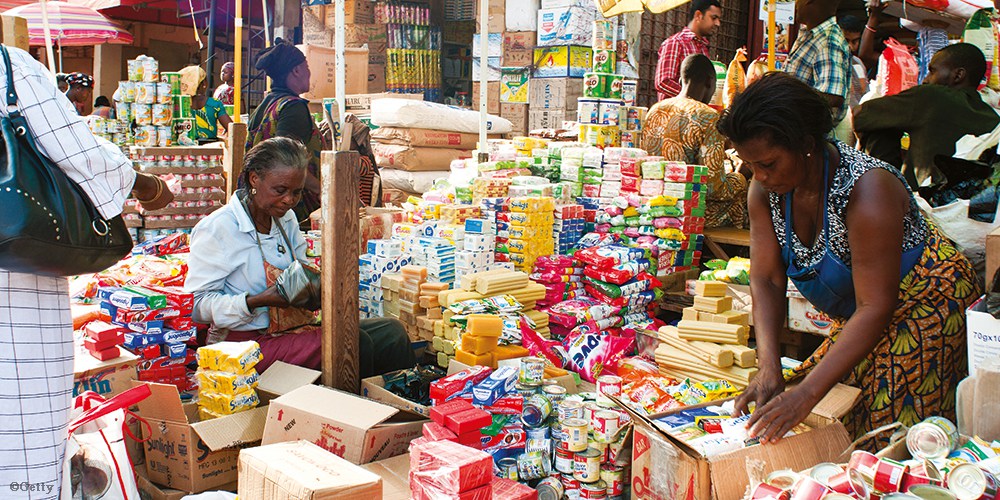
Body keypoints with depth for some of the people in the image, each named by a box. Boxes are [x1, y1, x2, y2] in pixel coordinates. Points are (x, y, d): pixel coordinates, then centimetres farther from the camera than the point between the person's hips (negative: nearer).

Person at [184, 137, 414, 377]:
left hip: (295, 326, 7)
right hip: (249, 340, -7)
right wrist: (257, 301, -24)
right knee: (353, 345, -28)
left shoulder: (286, 219, 13)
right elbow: (197, 303, -12)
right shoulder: (215, 229, -9)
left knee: (391, 331, -11)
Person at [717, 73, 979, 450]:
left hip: (926, 308, -6)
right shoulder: (765, 190, -11)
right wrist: (769, 369, -25)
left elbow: (876, 307, -33)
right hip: (858, 317, 6)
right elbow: (766, 281, -11)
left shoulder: (867, 190, -31)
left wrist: (806, 394, -39)